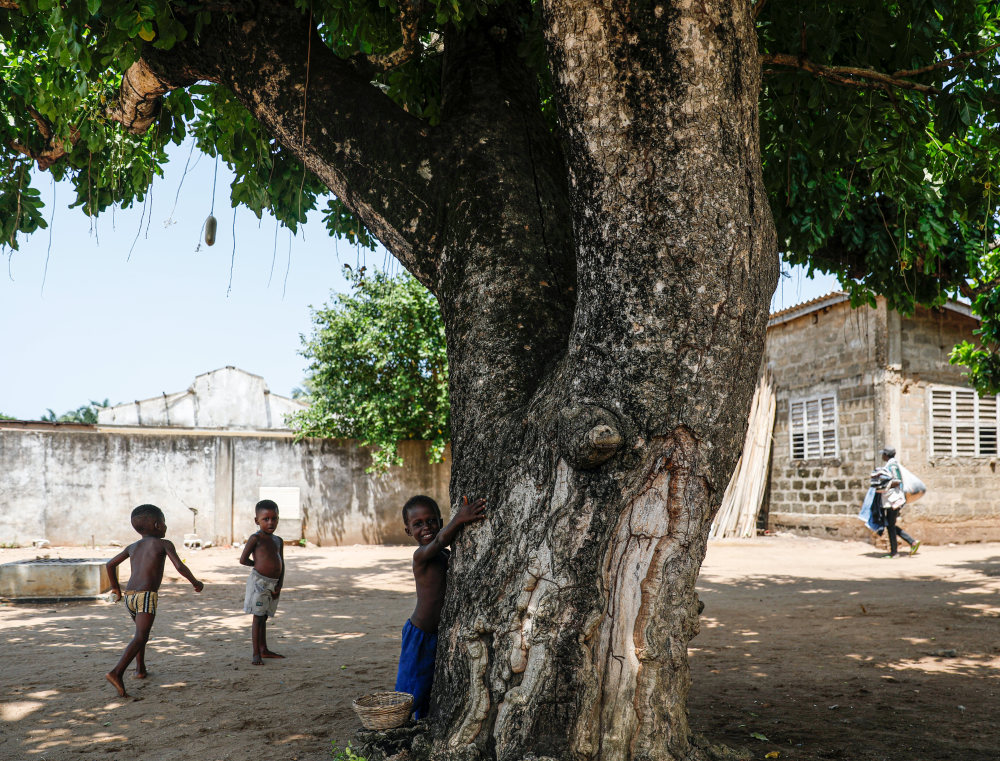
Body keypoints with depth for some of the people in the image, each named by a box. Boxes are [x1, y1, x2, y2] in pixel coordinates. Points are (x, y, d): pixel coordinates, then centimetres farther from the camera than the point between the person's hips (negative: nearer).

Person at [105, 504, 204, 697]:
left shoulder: (132, 547, 20)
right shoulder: (164, 544, 2)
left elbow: (110, 564, 27)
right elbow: (180, 567, -7)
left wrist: (115, 587, 40)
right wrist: (195, 582, 8)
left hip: (129, 595, 7)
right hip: (146, 595, -7)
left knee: (141, 631, 29)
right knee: (140, 637, -14)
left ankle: (140, 669, 32)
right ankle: (117, 672, -31)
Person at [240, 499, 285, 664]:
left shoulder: (278, 541, 11)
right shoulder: (256, 539, -8)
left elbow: (281, 564, 11)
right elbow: (243, 559, -13)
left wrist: (279, 586, 2)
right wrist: (259, 565, 2)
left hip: (273, 584, 6)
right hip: (259, 582, -6)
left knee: (264, 618, 17)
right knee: (258, 618, -2)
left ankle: (264, 649, 27)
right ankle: (256, 654, 3)